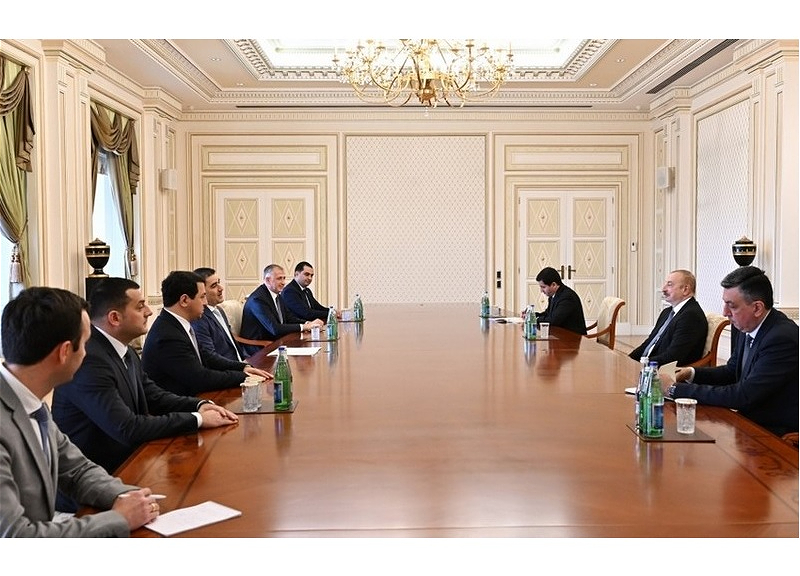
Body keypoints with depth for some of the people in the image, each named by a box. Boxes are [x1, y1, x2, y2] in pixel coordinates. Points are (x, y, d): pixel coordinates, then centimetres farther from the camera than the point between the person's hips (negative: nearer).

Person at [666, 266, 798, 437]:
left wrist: (676, 389, -25)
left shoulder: (783, 338, -24)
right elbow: (731, 372, 17)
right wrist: (691, 373, -3)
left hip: (777, 434, -8)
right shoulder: (748, 328, 2)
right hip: (750, 421, 8)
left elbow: (744, 396, -28)